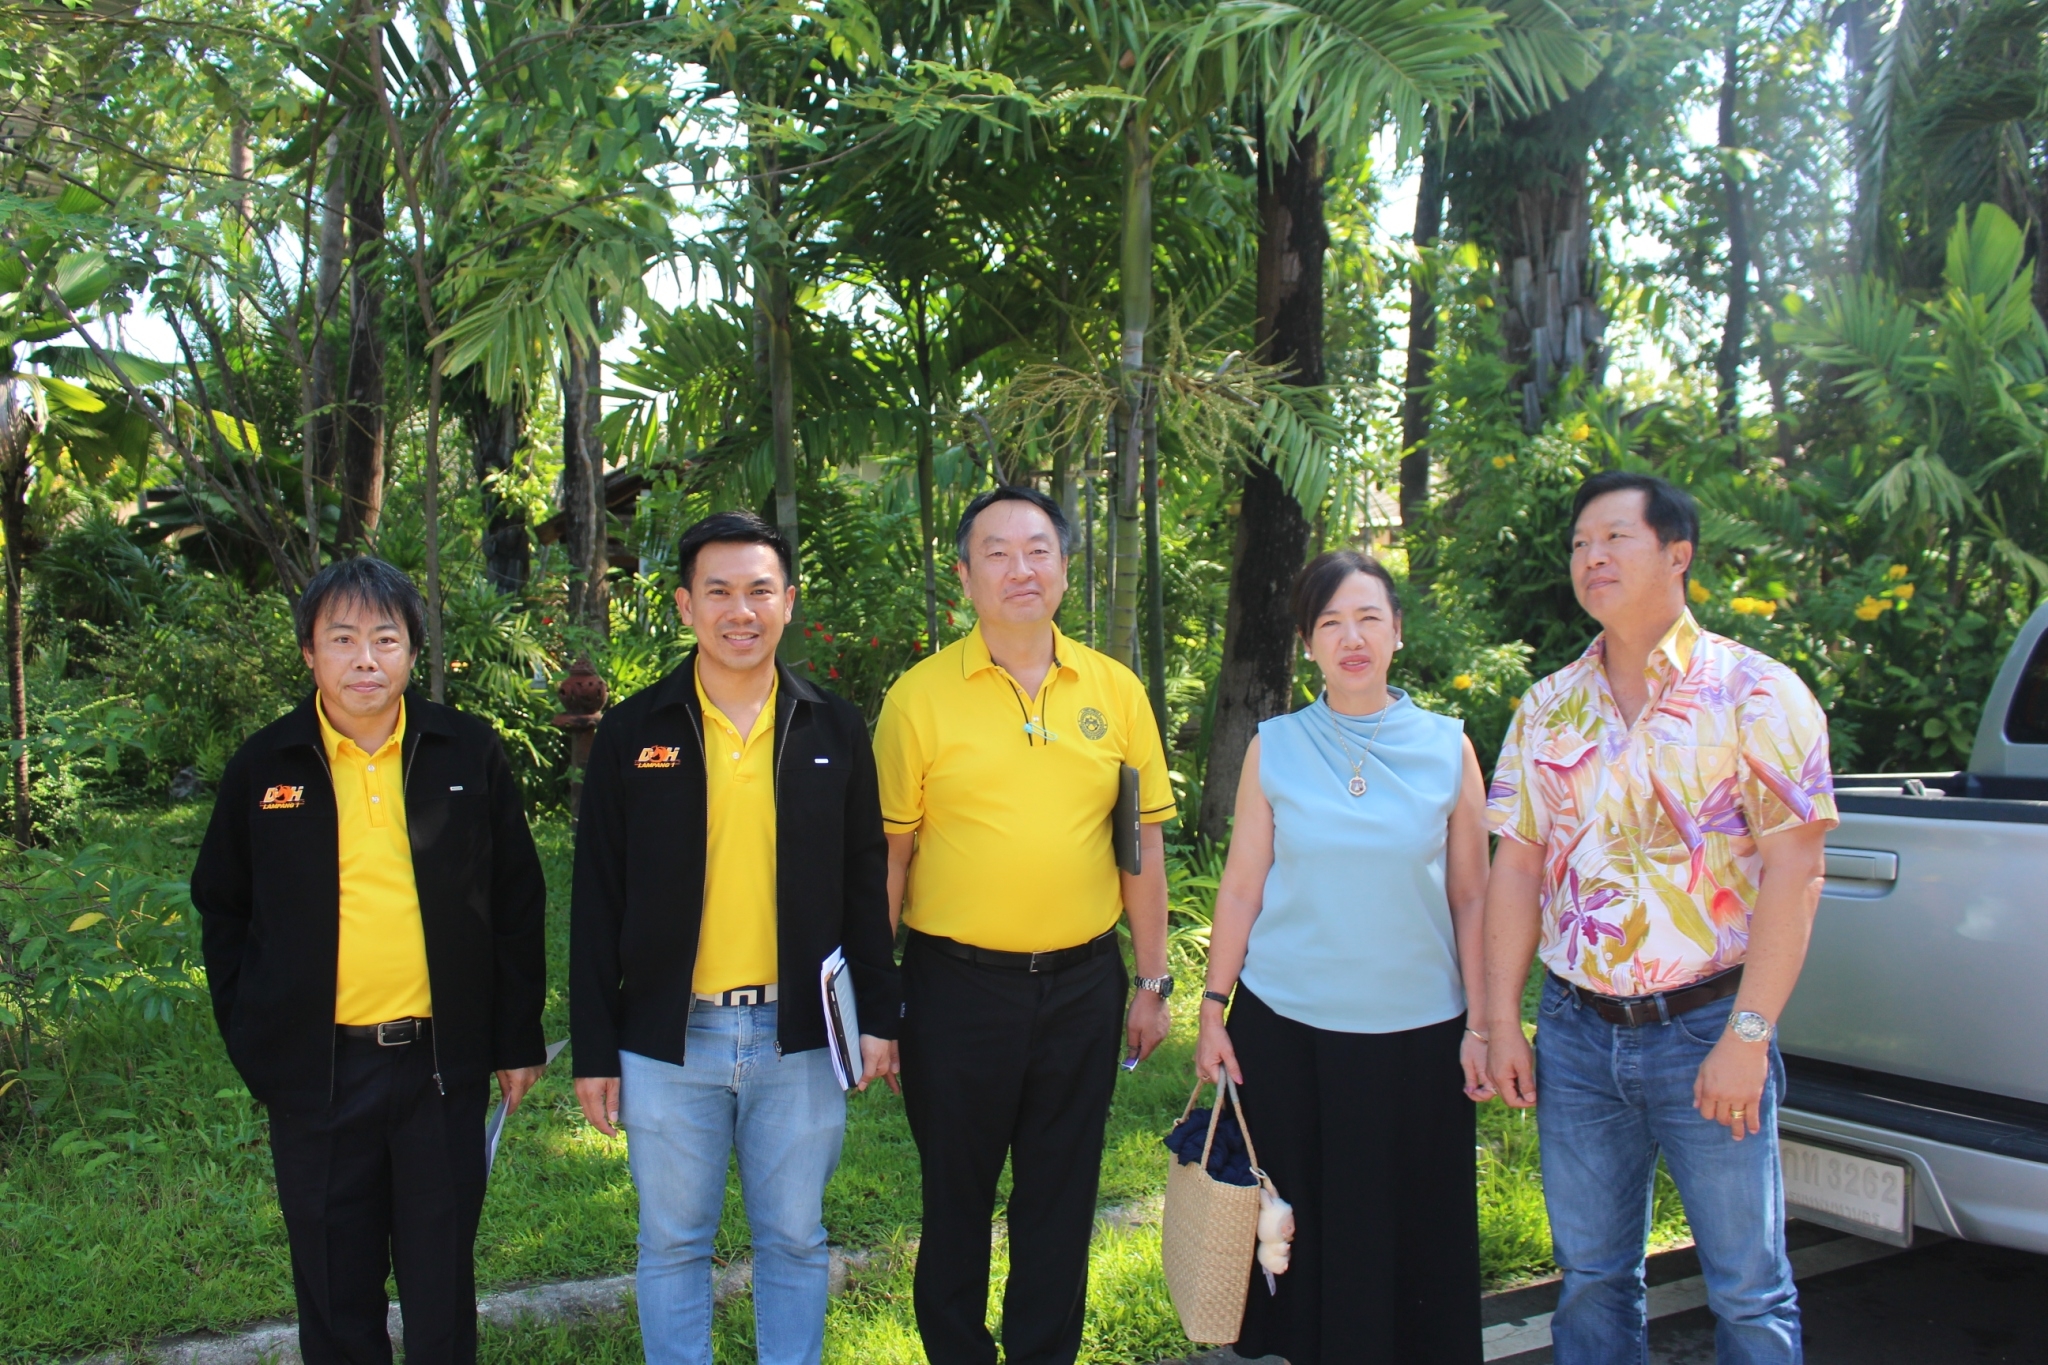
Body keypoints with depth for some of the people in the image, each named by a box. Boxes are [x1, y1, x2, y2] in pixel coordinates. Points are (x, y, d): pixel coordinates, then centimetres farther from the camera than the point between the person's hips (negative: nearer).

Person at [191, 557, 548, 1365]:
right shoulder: (263, 769, 1)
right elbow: (222, 912, 10)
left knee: (443, 1284, 10)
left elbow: (517, 903, 4)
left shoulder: (467, 754, -1)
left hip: (441, 1063, 0)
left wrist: (518, 1040, 3)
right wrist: (249, 1041, 3)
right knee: (334, 1291, 13)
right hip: (314, 1069, 1)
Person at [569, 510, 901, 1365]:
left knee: (794, 1239, 13)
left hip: (798, 1037, 1)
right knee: (673, 1244, 12)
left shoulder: (834, 731, 3)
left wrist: (878, 1016, 3)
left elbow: (864, 885, 7)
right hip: (669, 1039, -1)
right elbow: (596, 902, 0)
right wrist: (593, 1050, -1)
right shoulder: (633, 734, -1)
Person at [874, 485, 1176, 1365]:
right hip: (957, 985, -2)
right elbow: (889, 853, -3)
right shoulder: (920, 697, -5)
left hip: (1082, 984, 2)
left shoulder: (1116, 691, 3)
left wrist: (1152, 983, 7)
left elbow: (1143, 845, 7)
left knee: (1061, 1200, 15)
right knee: (956, 1194, 13)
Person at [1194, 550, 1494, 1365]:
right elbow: (1240, 888, 2)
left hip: (1417, 1030, 0)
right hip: (1287, 1027, 0)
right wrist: (1213, 1009, 0)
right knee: (1304, 1226, 10)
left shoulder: (1446, 748, 0)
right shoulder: (1274, 748, 0)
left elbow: (1471, 899, 3)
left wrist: (1481, 1025, 0)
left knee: (1413, 1231, 9)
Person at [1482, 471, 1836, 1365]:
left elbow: (1793, 871, -11)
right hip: (1575, 1032, 4)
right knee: (1592, 1276, 14)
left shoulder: (1754, 692, -5)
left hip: (1708, 1028, -4)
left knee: (1749, 1291, 6)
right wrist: (1501, 1021, 3)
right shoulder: (1548, 707, 8)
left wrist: (1748, 1036, -16)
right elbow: (1515, 867, 8)